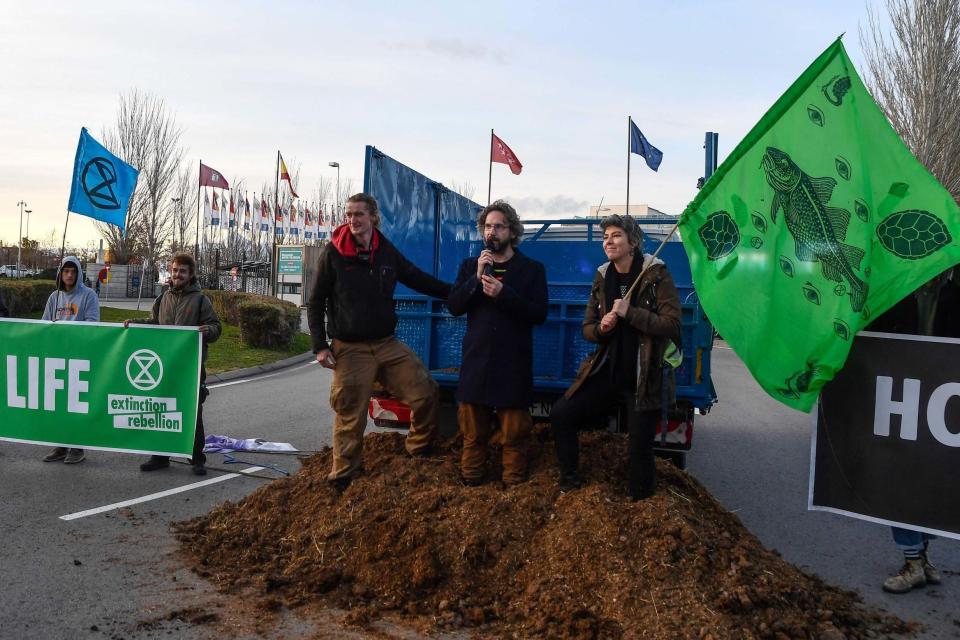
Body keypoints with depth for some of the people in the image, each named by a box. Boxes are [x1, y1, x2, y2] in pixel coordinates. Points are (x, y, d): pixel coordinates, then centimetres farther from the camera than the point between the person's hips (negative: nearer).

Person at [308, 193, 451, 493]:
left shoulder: (387, 251, 6)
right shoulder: (333, 253, -5)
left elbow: (420, 280, 16)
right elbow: (316, 303, -1)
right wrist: (320, 346, -7)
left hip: (387, 344, 4)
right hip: (350, 350, -4)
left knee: (426, 392, -2)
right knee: (350, 418, -2)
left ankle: (419, 452, 20)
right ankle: (342, 480, 14)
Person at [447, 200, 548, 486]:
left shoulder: (532, 269, 3)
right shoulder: (470, 266, 12)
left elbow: (539, 314, -7)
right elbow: (453, 306, 1)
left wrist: (503, 293, -18)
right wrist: (477, 278, -13)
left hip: (513, 363, -2)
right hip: (476, 359, 2)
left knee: (515, 433, 2)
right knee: (473, 431, 8)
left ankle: (514, 485, 13)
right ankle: (470, 481, 21)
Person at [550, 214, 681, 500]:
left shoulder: (657, 274, -10)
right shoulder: (602, 278, 6)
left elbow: (672, 325, -16)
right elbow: (588, 328, 11)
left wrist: (629, 312, -22)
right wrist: (601, 328, -12)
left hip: (644, 378, -5)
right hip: (607, 372, 5)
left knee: (639, 450, 1)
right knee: (561, 414, -2)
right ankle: (569, 479, 18)